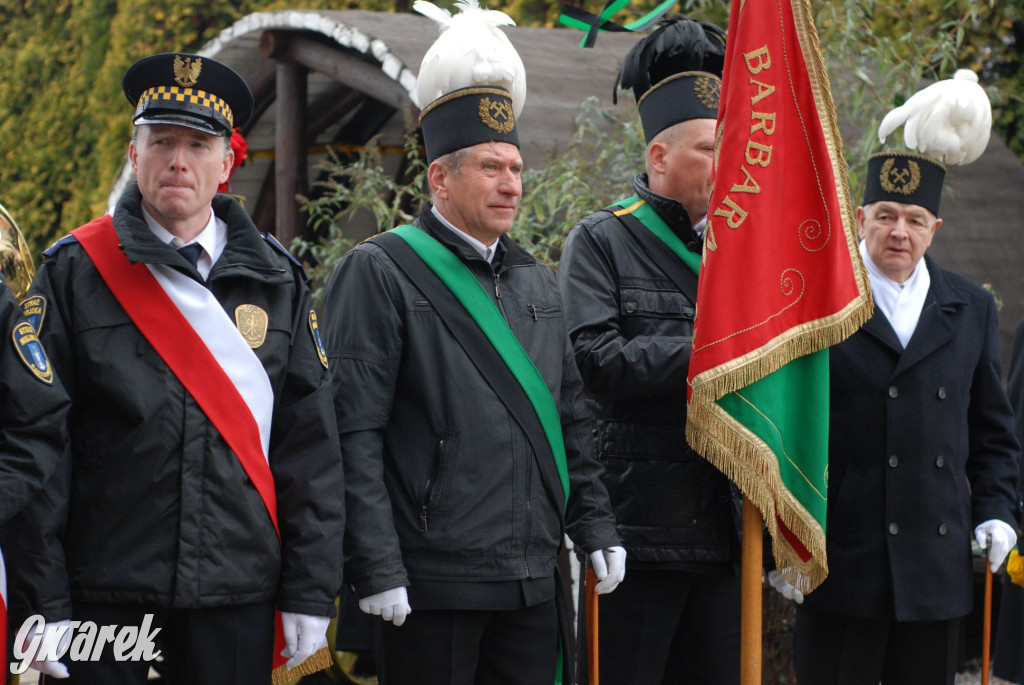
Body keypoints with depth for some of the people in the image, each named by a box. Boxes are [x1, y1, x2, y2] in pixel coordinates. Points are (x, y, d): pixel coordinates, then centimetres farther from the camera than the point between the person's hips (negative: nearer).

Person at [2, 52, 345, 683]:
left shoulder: (276, 280, 8)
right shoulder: (76, 271, 0)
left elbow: (312, 442, 7)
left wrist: (311, 591, 1)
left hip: (238, 592, 2)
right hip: (105, 590, -2)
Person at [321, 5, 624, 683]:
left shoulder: (537, 282, 17)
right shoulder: (380, 272, -5)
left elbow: (570, 417, 21)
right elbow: (354, 434, -11)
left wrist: (595, 524, 12)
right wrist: (376, 569, -16)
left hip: (533, 578, 7)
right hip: (432, 585, -6)